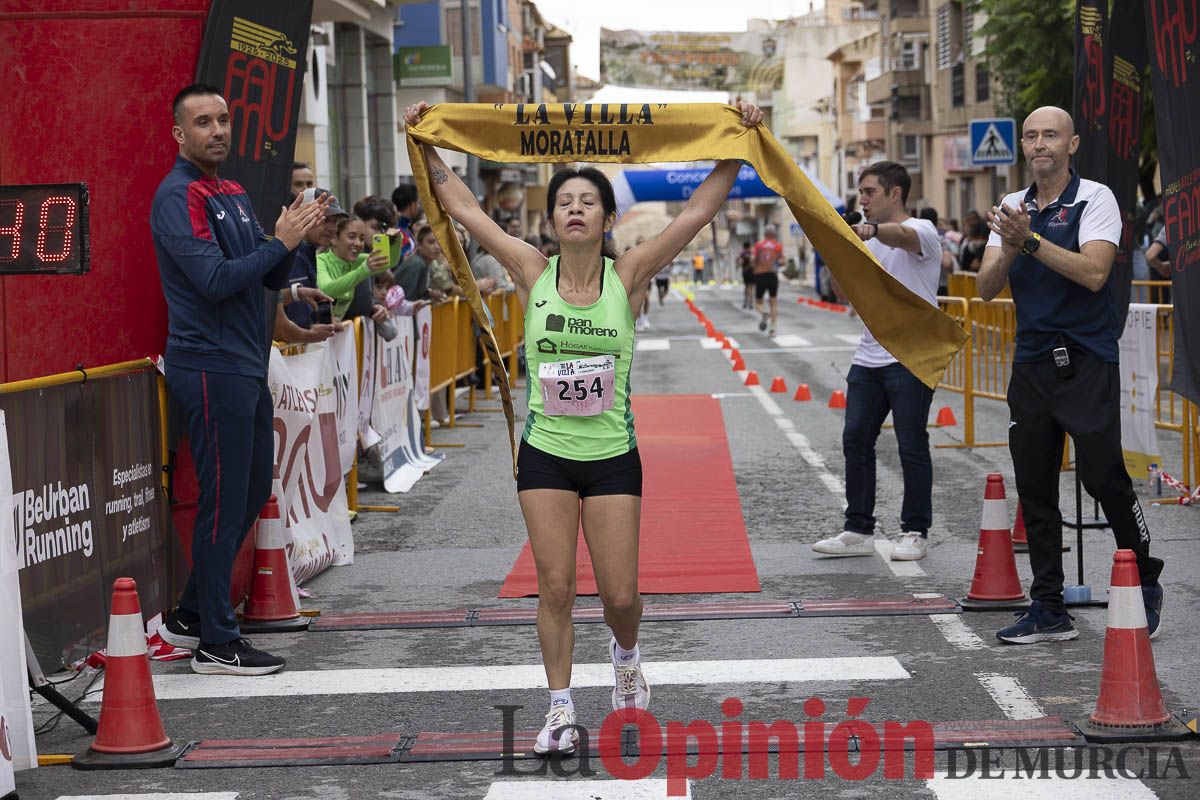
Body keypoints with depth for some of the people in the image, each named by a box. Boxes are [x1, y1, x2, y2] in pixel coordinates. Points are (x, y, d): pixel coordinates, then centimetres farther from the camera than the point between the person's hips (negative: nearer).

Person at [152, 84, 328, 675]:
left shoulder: (233, 195, 16)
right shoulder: (178, 197, -12)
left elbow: (272, 280, 14)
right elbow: (215, 280, -22)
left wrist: (294, 236, -5)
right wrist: (282, 241, -17)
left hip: (246, 365, 9)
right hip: (211, 367, -9)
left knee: (253, 491, 15)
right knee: (224, 501, -5)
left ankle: (193, 614, 25)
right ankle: (216, 644, 2)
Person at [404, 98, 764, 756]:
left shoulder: (629, 276, -5)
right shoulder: (534, 274, -3)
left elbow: (700, 210, -9)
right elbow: (465, 209, -1)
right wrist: (427, 147, -4)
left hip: (612, 454, 0)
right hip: (545, 453, 0)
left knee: (619, 594, 2)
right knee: (555, 588, 0)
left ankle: (625, 659, 36)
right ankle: (561, 710, 14)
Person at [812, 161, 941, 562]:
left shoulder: (921, 230, -7)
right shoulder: (867, 240, 16)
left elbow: (901, 236, -32)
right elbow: (845, 291, 15)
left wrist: (870, 229, -54)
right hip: (868, 358, 7)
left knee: (911, 446, -1)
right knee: (855, 441, 5)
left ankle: (915, 532, 9)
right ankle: (858, 530, 13)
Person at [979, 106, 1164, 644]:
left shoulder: (1094, 199, -4)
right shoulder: (1012, 208, 12)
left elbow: (1094, 273, -19)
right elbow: (987, 289, 4)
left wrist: (1031, 240, -24)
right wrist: (1009, 248, -14)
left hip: (1087, 362, -5)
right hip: (1030, 365, 5)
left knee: (1104, 477, -10)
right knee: (1034, 489, 4)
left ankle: (1145, 586, 11)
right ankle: (1048, 610, 10)